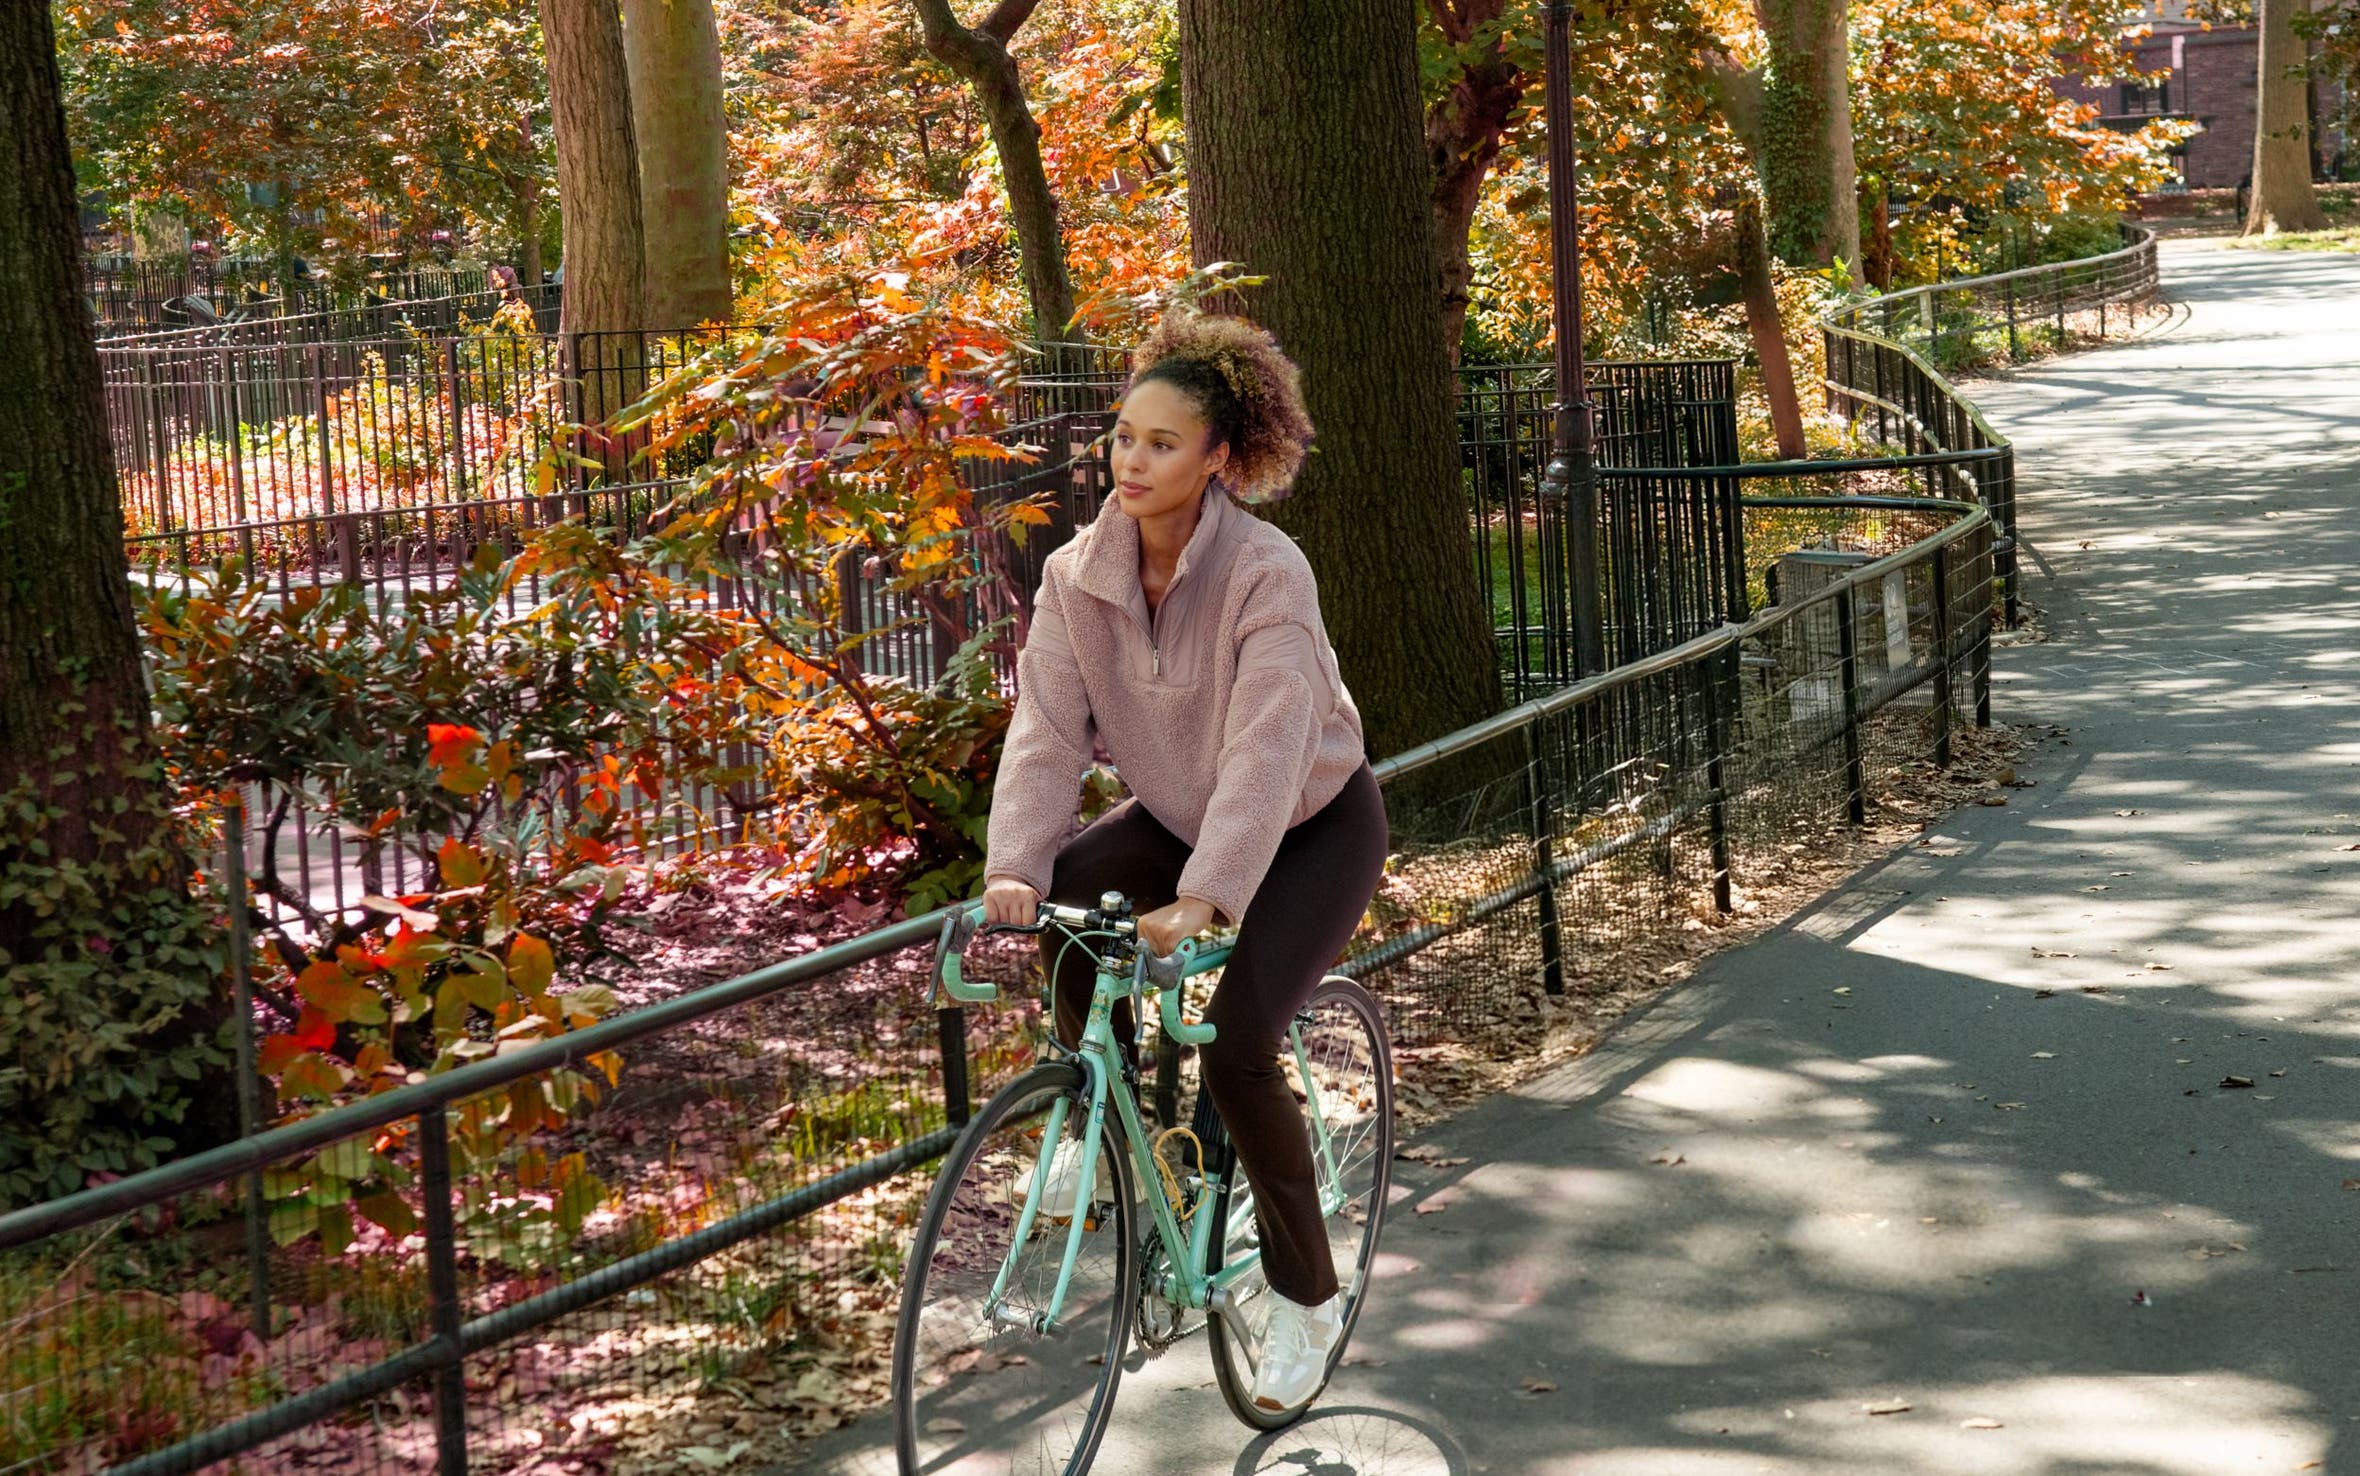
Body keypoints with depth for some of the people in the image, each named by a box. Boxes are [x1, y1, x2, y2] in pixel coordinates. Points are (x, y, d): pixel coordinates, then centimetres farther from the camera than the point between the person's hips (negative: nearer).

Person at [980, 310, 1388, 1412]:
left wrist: (1202, 899, -47)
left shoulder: (1266, 574, -28)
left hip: (1314, 826, -5)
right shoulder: (1079, 576, -12)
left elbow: (1266, 748, -37)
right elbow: (1048, 728, -18)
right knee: (1063, 893, -25)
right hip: (1179, 815, 5)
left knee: (1237, 1043, -20)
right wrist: (1015, 869, -33)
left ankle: (1308, 1299, 1)